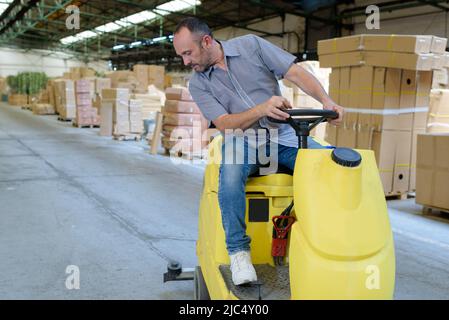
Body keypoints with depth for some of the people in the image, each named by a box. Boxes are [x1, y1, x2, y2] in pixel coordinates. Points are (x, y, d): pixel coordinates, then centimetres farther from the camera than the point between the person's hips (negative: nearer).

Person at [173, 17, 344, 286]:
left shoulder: (250, 45, 1)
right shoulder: (198, 84, 2)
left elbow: (296, 73, -4)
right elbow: (225, 124, -10)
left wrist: (326, 100, -21)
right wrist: (263, 108, -29)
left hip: (284, 135, 1)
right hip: (242, 140, -1)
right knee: (231, 174, -35)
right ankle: (238, 250, -20)